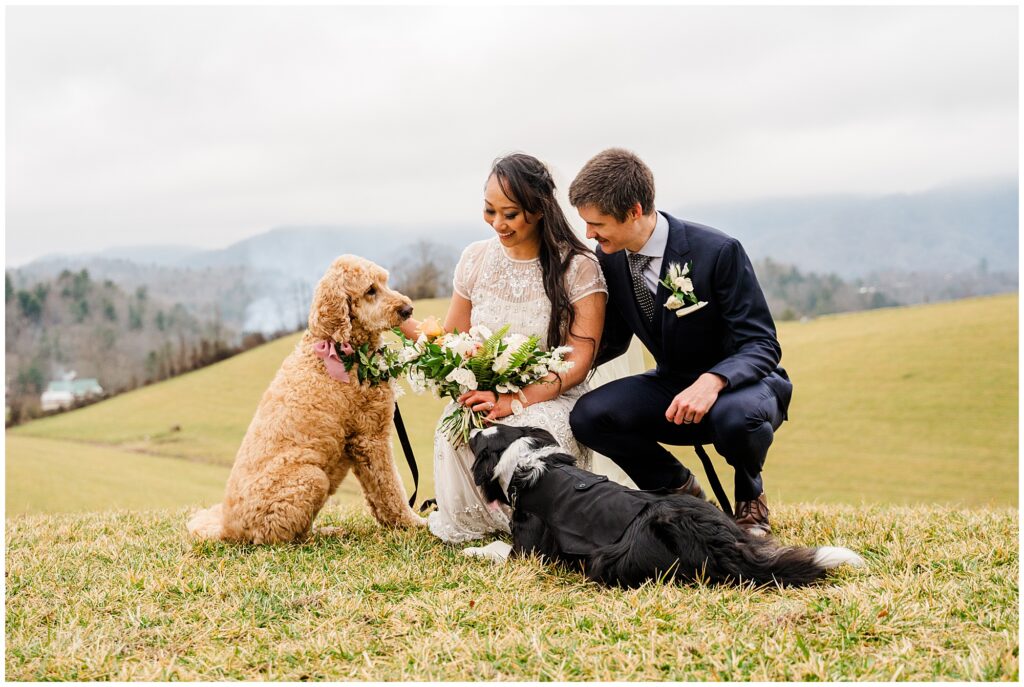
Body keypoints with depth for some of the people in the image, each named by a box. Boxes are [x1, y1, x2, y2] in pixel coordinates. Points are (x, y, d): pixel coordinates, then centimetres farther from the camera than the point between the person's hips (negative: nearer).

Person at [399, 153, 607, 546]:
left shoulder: (578, 267, -6)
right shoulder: (476, 258, 7)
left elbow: (578, 360, -11)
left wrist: (514, 402, -24)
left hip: (550, 399, -3)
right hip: (484, 396, 3)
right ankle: (467, 523, -5)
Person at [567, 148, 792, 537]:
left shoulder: (718, 252, -23)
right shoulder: (610, 257, -6)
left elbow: (761, 345, -22)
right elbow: (613, 340, 9)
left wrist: (712, 382, -42)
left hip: (740, 383, -5)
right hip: (674, 386, 5)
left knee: (736, 416, -41)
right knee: (588, 416, -20)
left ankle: (750, 501, -4)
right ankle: (679, 489, 5)